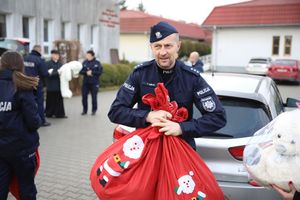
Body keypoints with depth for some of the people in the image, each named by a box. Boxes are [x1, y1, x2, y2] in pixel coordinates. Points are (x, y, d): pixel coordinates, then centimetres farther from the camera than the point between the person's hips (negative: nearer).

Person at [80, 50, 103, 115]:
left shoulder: (97, 63, -2)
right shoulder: (84, 62, 6)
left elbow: (100, 72, -7)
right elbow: (81, 71, 4)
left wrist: (92, 72, -16)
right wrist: (86, 72, -14)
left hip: (94, 83, -3)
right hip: (85, 83, 3)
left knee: (94, 97, 4)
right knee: (84, 97, 3)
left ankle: (94, 110, 18)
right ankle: (85, 110, 17)